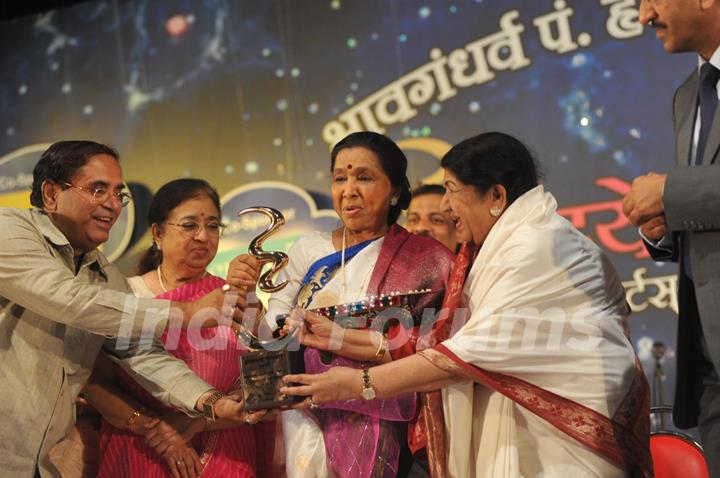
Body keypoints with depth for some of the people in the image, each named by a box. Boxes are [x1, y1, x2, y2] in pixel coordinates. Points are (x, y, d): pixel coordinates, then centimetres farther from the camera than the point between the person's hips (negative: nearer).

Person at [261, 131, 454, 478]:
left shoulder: (427, 260, -3)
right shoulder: (308, 250, 6)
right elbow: (270, 336, 3)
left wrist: (341, 339, -20)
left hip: (378, 434, -2)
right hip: (306, 423, 3)